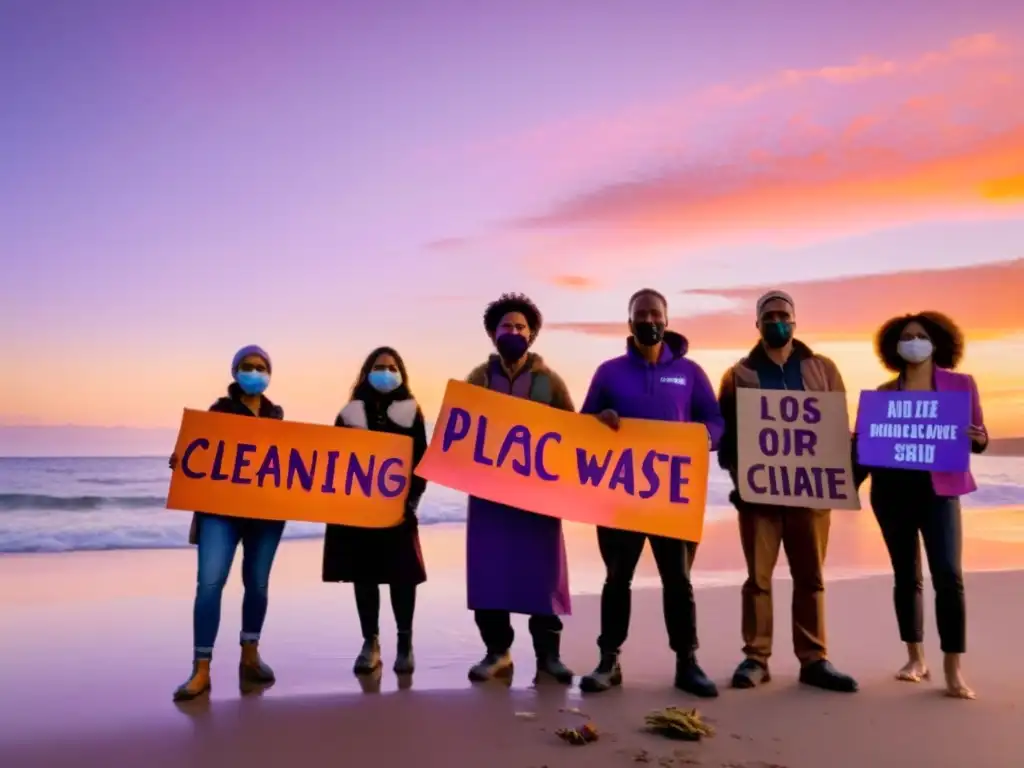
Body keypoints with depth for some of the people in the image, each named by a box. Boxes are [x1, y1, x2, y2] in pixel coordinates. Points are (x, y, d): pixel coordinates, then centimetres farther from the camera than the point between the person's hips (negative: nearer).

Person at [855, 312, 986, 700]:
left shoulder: (961, 384, 4)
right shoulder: (884, 393, 7)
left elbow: (980, 438, 4)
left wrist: (976, 438, -18)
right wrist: (850, 484, -2)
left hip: (939, 490, -2)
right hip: (892, 491, 2)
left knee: (948, 576, -11)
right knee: (906, 576, 9)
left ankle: (953, 669, -3)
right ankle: (915, 659, 21)